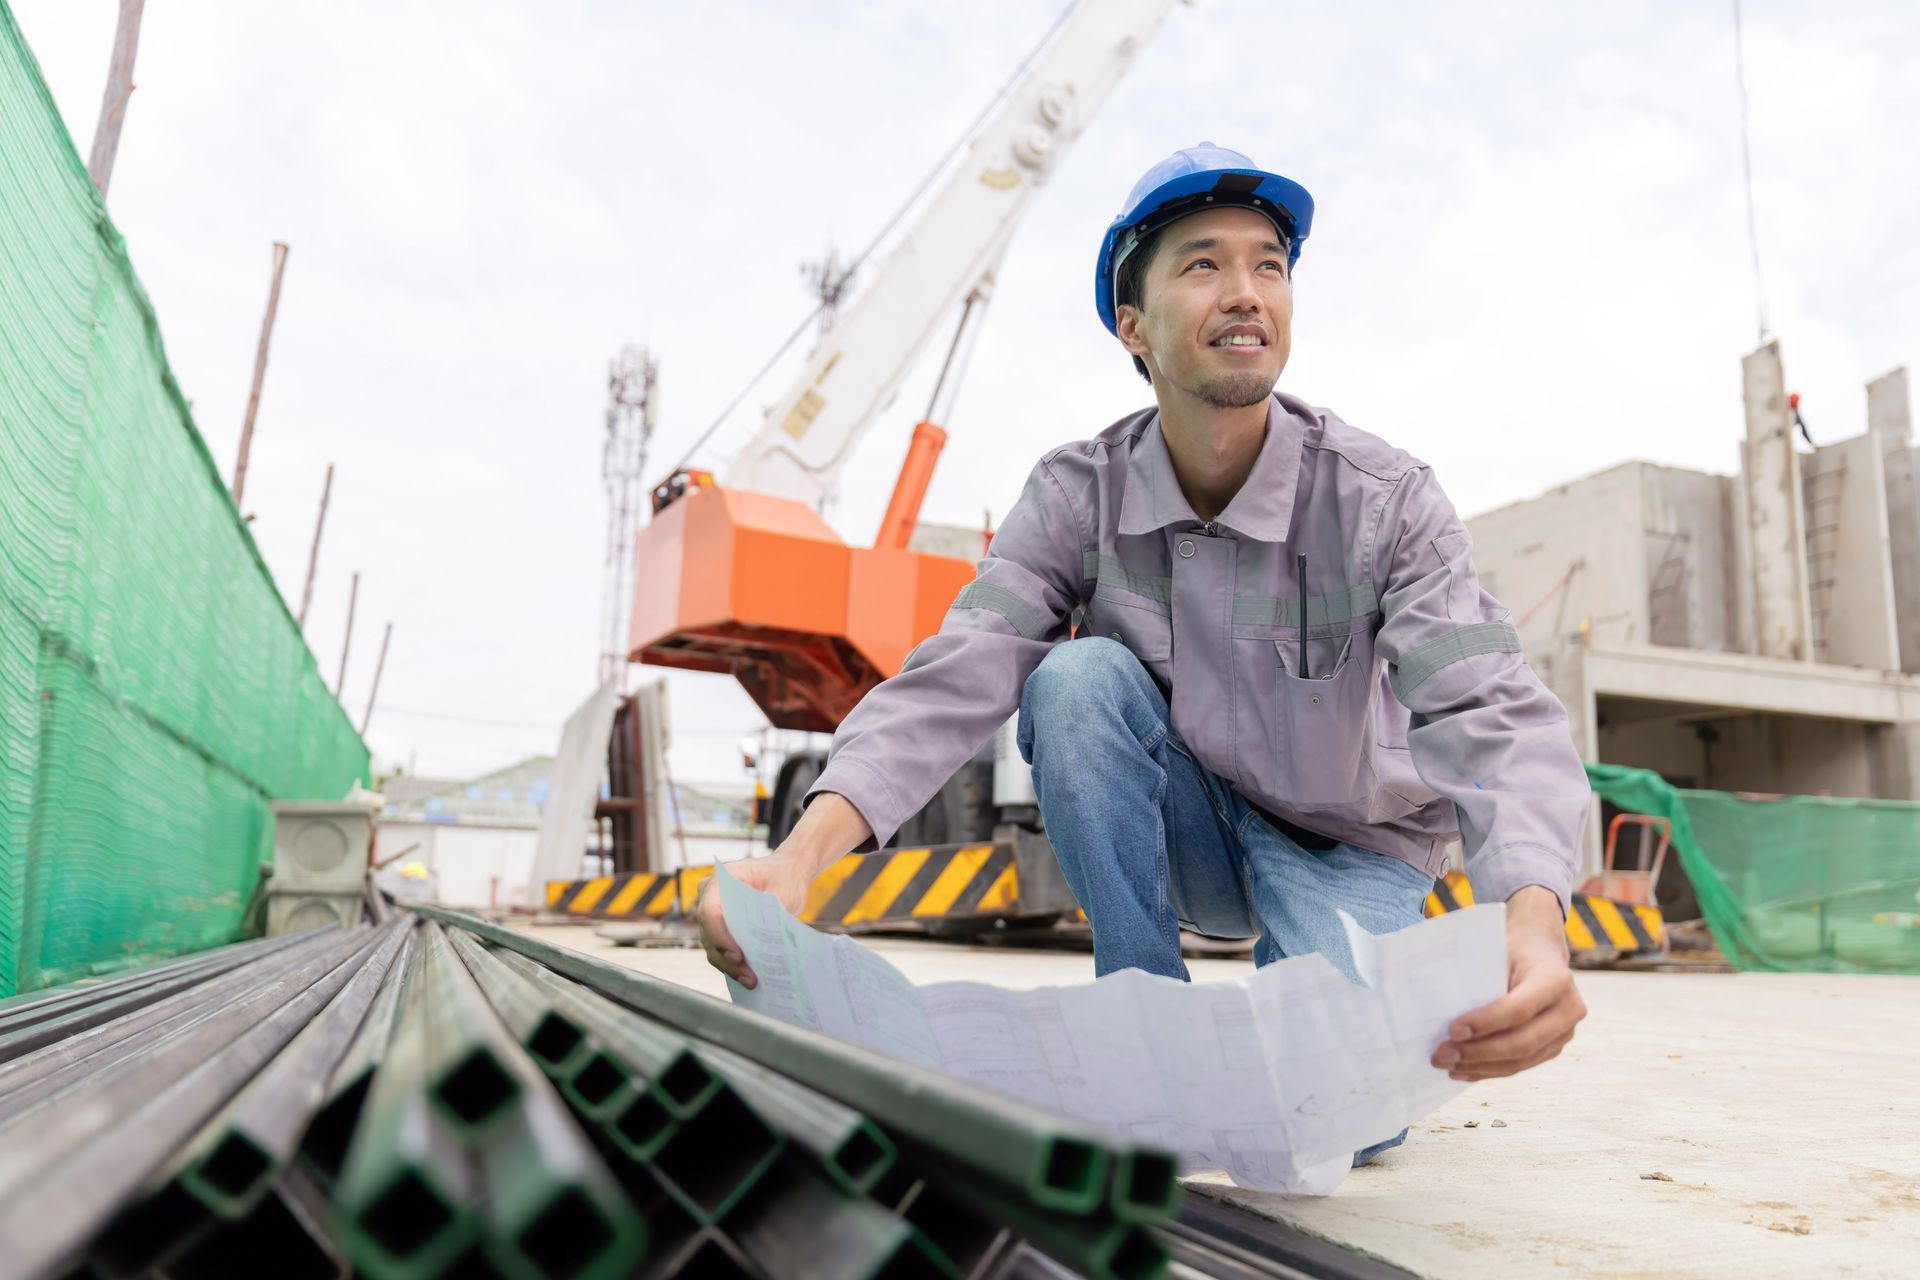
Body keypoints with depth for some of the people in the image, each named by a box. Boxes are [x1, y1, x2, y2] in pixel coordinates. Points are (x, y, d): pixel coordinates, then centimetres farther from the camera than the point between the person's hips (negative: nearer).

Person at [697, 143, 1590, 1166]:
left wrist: (1534, 925, -54)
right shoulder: (1078, 495, -14)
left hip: (1346, 848, -1)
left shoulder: (1385, 500, -20)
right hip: (1182, 836, 2)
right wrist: (799, 857, -43)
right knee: (1079, 676, -28)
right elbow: (954, 681, -26)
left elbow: (1492, 717, -31)